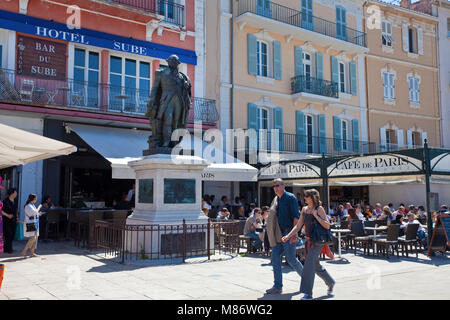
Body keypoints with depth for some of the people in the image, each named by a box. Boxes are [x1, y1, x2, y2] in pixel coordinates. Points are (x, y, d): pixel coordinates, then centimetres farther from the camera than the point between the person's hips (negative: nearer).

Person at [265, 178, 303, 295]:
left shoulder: (290, 198, -8)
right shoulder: (276, 199, 14)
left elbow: (296, 216, -14)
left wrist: (294, 233, -20)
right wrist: (269, 229, 17)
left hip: (288, 233, -7)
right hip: (279, 234, 8)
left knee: (291, 259, -2)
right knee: (275, 257, 2)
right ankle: (277, 286, 8)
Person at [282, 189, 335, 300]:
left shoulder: (319, 209, -8)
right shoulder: (304, 209, 9)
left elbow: (327, 226, -11)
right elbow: (298, 226, 10)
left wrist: (316, 216, -18)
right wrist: (288, 236, -1)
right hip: (308, 240, 7)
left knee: (309, 265, -13)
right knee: (316, 266, 17)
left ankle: (308, 294, -8)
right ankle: (330, 283, 40)